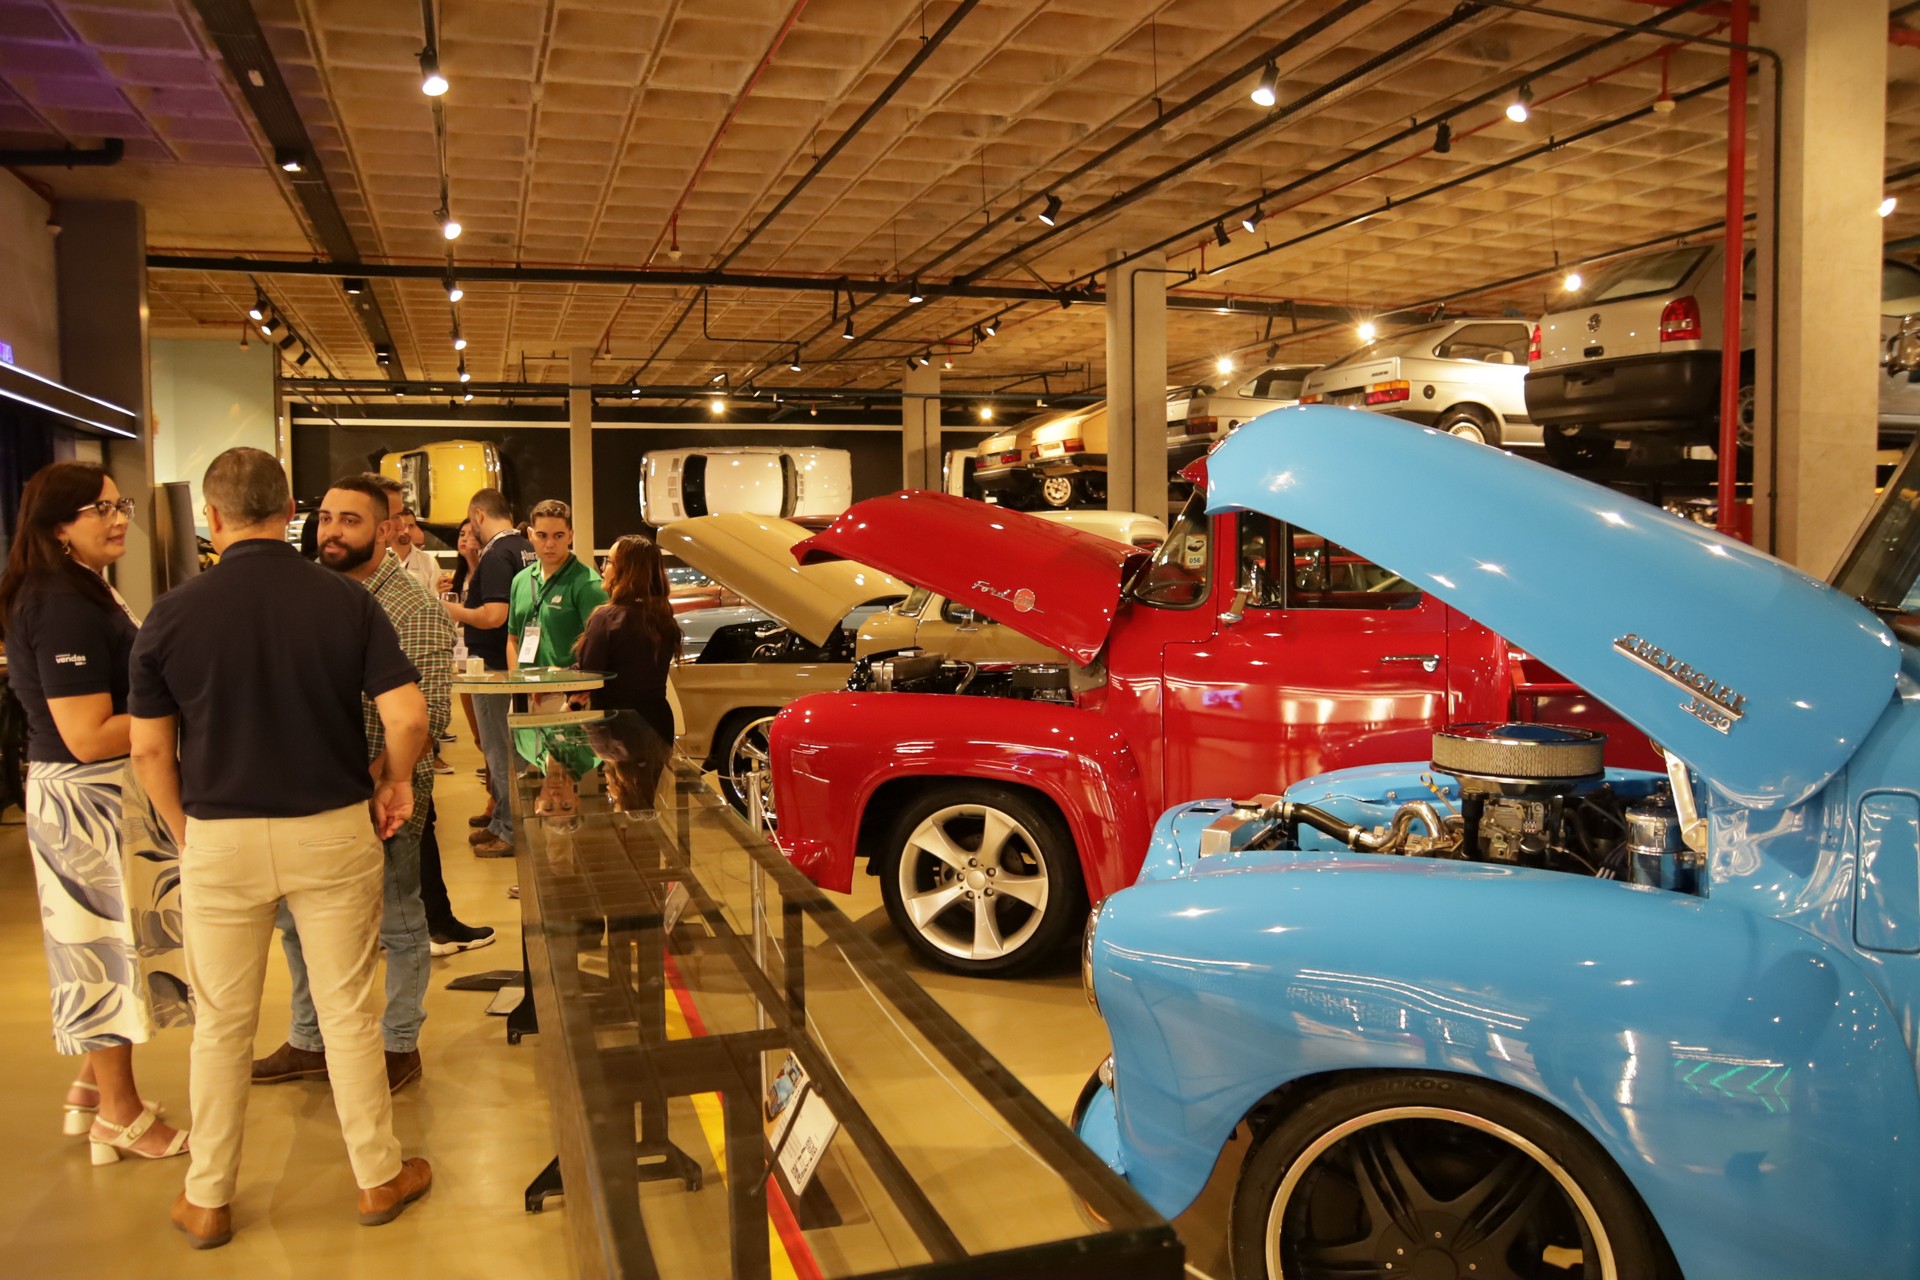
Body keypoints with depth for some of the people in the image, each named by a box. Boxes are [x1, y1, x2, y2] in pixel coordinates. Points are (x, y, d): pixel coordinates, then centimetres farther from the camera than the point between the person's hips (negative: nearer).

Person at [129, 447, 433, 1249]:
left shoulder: (172, 613, -6)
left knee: (221, 1024, 15)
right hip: (333, 830, 0)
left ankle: (207, 1200, 28)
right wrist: (394, 778, 6)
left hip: (219, 838, 0)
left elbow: (150, 750, -2)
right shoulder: (345, 600, -8)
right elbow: (408, 717, -13)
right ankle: (379, 1177, 24)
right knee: (349, 1011, 12)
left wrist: (186, 833, 11)